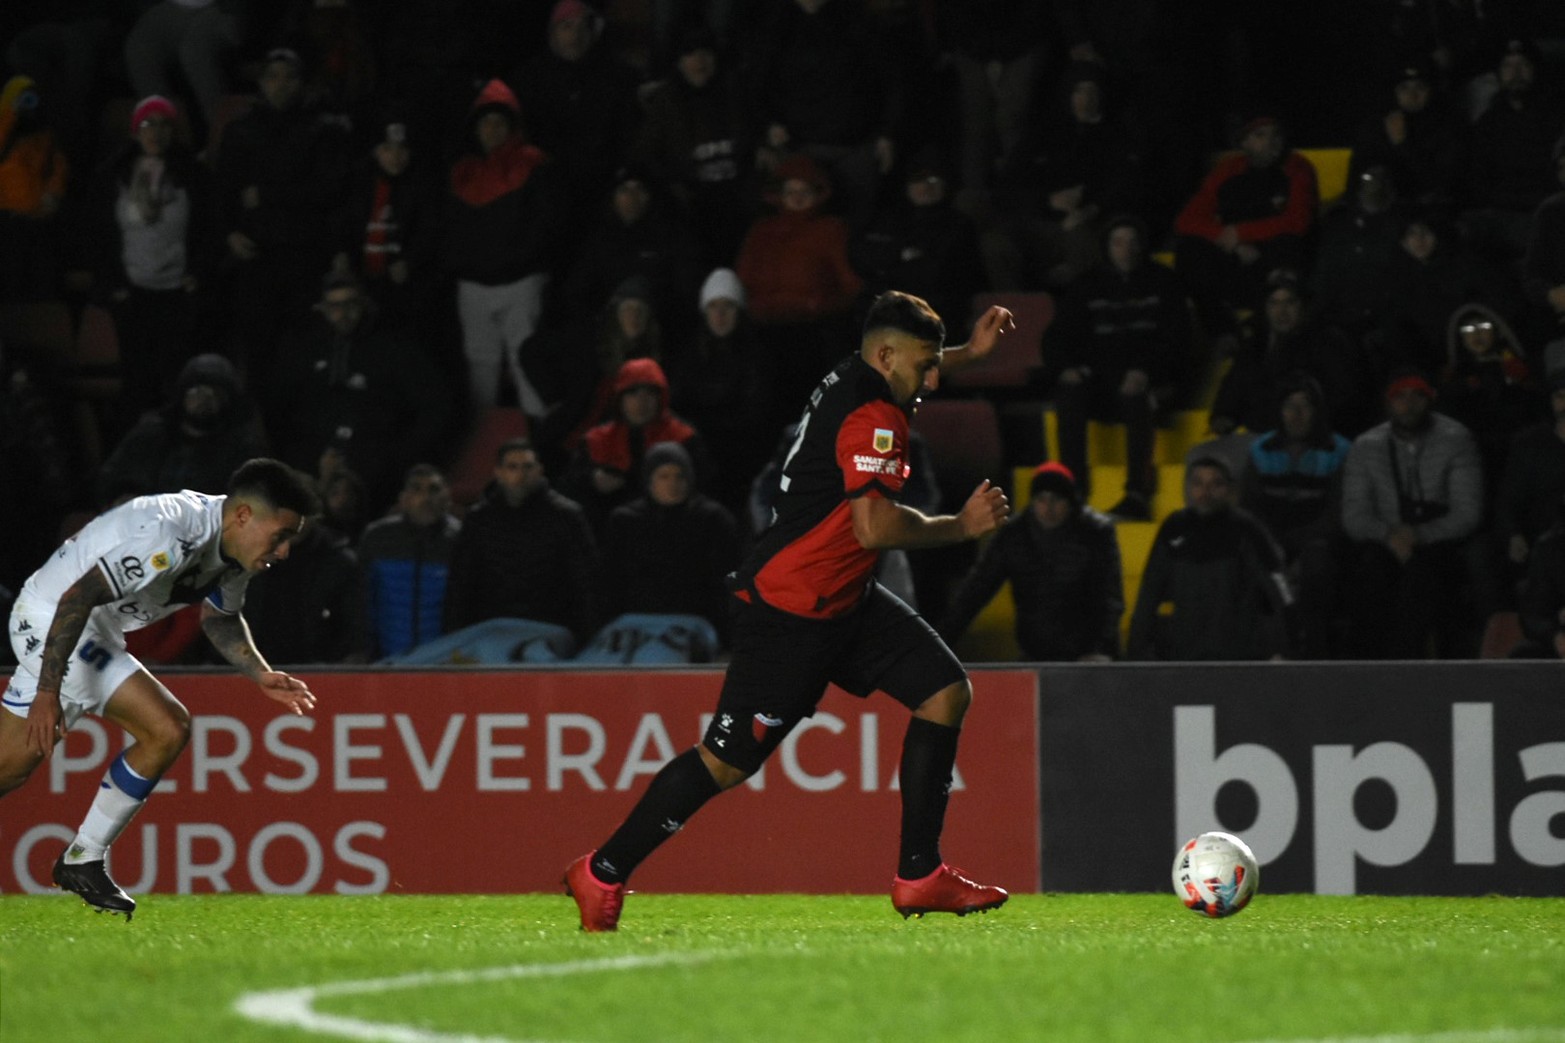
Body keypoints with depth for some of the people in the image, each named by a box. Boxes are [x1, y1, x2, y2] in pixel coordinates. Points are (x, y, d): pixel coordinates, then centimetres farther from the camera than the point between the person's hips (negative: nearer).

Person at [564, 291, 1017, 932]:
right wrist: (959, 527, -18)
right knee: (730, 759, -5)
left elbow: (906, 379, 38)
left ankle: (919, 877, 4)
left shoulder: (851, 380, 9)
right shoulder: (871, 415, -21)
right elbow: (875, 525, -32)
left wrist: (968, 353, 28)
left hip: (841, 600, 11)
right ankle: (602, 873, 9)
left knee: (946, 691, 3)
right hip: (788, 607, -11)